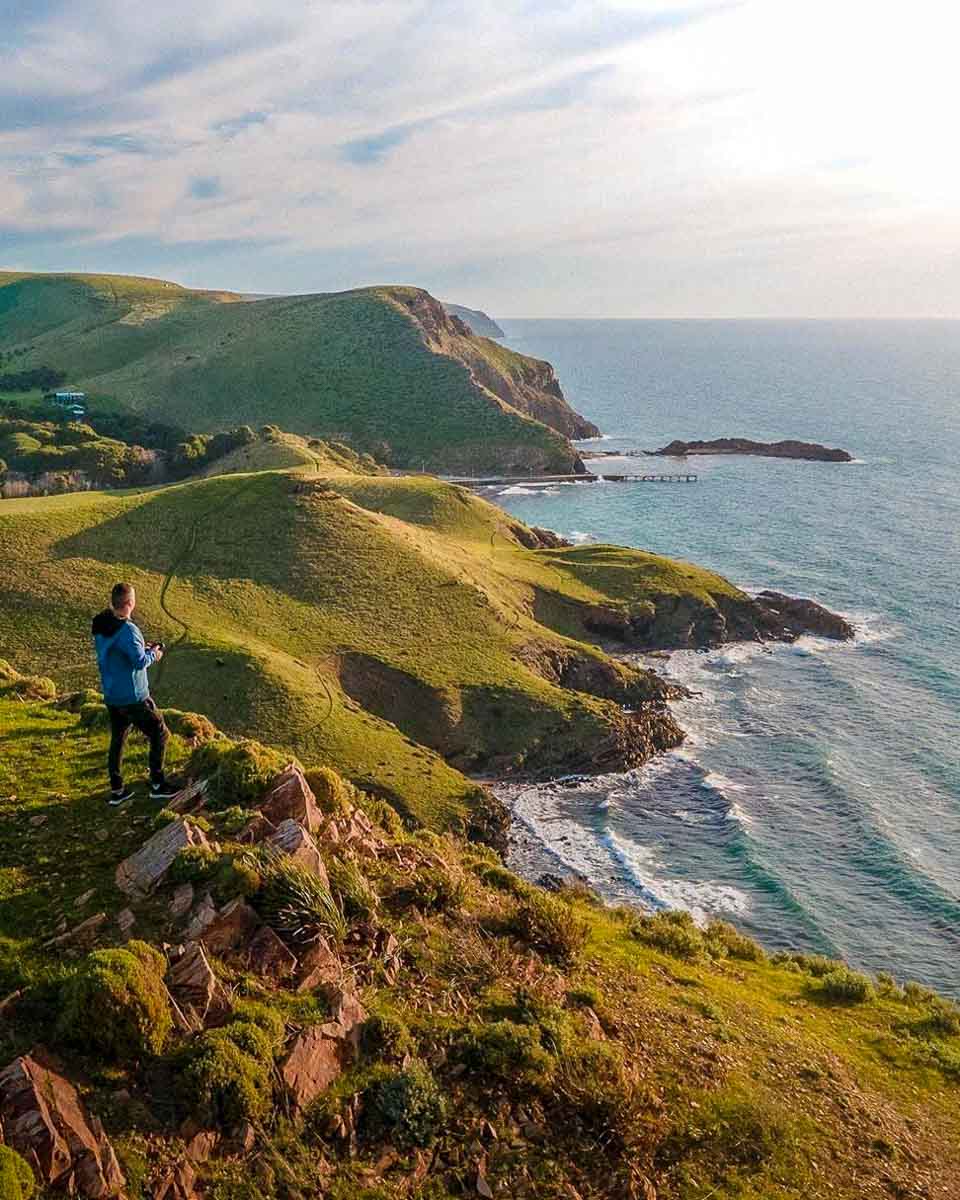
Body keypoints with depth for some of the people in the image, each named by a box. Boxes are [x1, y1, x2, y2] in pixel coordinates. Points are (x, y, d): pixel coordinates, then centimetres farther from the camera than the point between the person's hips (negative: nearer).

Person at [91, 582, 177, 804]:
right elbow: (140, 662, -26)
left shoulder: (100, 626, 2)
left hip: (111, 695, 8)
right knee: (159, 734, 8)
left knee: (117, 740, 18)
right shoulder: (127, 631, -26)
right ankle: (157, 784, 15)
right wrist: (153, 654, -6)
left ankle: (116, 789, 25)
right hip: (133, 697, -8)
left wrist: (143, 648, 8)